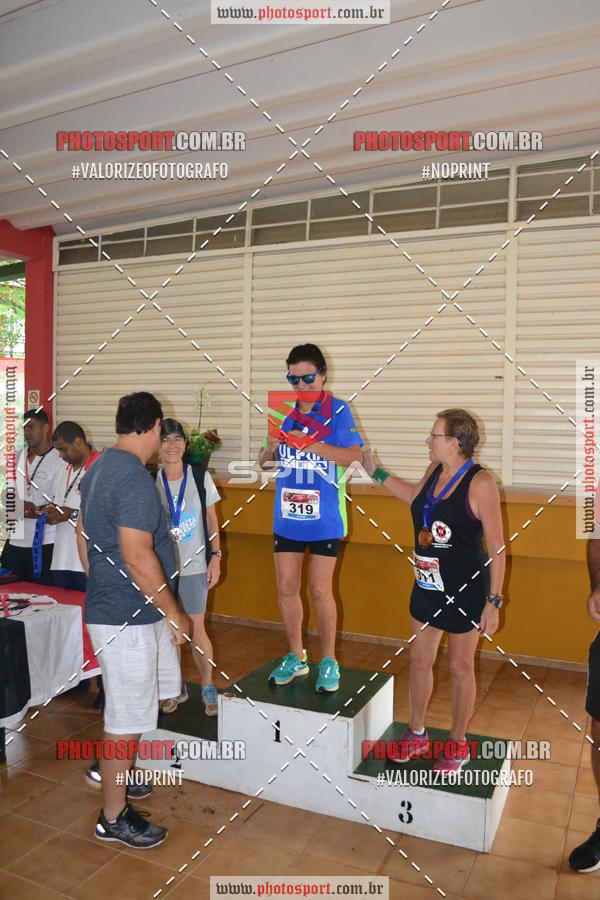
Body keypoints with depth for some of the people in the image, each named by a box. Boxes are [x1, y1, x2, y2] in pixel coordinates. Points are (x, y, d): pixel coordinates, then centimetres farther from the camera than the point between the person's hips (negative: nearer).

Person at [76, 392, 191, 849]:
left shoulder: (100, 468, 8)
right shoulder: (135, 479, -24)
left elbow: (84, 536, 17)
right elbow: (138, 558, -28)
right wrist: (173, 612, -17)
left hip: (110, 604, 10)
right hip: (128, 618, -10)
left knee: (152, 694, 24)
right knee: (128, 719, 5)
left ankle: (112, 770, 42)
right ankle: (113, 818, 23)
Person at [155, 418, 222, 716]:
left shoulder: (200, 477, -2)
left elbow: (212, 520, 4)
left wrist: (215, 557, -3)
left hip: (194, 566, -1)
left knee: (196, 630, 1)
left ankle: (208, 687, 21)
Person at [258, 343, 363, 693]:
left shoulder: (338, 411, -6)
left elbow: (355, 456, -16)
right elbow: (265, 463, 9)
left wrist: (312, 444, -26)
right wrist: (271, 446, -14)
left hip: (324, 518, -4)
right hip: (287, 516, 4)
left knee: (321, 590, 2)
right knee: (287, 588, 10)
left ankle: (329, 662, 20)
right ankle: (297, 657, 28)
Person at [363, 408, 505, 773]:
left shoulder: (480, 482, -20)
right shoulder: (435, 470, 0)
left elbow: (497, 548, -16)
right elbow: (416, 497, 24)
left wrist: (493, 601, -16)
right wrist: (377, 472, 25)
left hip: (466, 589, -6)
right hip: (427, 584, 7)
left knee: (461, 667, 12)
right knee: (420, 660, 17)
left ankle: (458, 744, 33)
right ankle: (417, 733, 37)